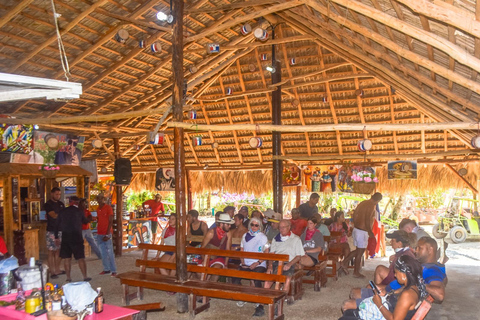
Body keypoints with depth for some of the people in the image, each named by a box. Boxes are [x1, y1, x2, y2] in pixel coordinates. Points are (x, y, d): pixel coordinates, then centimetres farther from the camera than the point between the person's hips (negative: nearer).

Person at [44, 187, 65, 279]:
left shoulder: (61, 204, 13)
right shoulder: (48, 205, -6)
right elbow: (54, 216, -17)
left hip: (60, 230, 6)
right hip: (51, 231, -6)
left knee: (59, 251, 9)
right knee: (51, 252, -2)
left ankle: (57, 270, 18)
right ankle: (52, 272, 2)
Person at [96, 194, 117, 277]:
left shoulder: (108, 208, -7)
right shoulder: (98, 209, 13)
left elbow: (111, 222, -10)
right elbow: (98, 220, 15)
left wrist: (107, 235, -15)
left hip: (107, 233, -6)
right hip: (99, 234, 6)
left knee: (110, 252, -5)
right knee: (103, 253, 10)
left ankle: (114, 271, -2)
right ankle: (106, 269, 18)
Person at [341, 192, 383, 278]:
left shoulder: (363, 203, 11)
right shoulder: (372, 206, -15)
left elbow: (354, 214, 15)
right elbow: (367, 220, -25)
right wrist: (370, 232, -18)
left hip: (356, 229, 8)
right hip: (362, 232, -8)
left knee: (358, 251, 21)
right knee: (360, 252, 3)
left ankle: (345, 262, 19)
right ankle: (356, 272, 13)